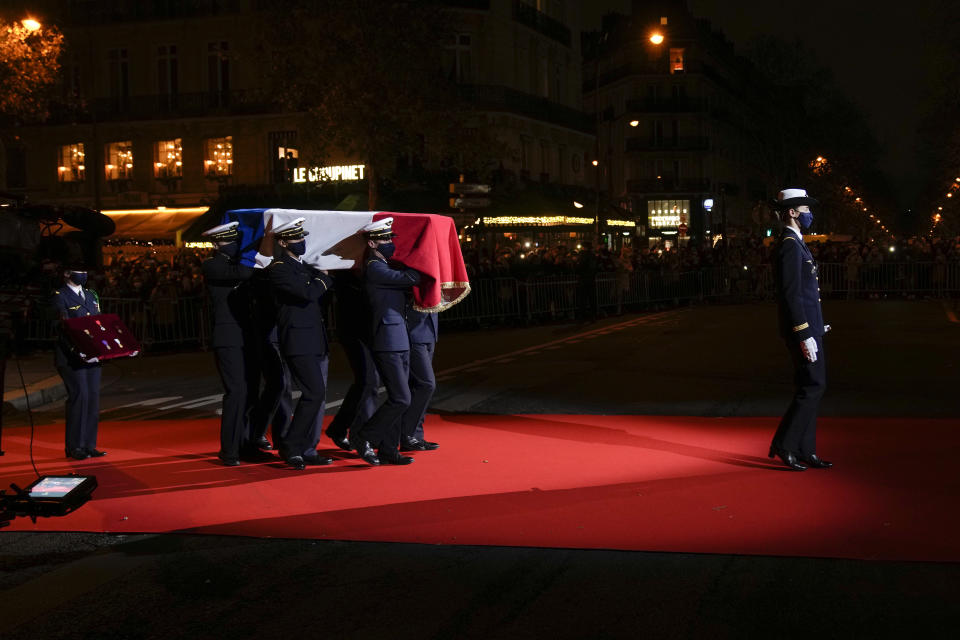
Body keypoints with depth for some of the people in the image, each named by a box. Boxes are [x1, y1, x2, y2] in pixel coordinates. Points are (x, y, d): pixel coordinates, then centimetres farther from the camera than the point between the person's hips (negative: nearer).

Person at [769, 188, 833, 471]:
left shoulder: (795, 243, 17)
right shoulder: (789, 244, -15)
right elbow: (791, 294, -22)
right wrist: (805, 335, -24)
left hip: (808, 325, 10)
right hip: (802, 328, -10)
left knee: (811, 388, 11)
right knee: (812, 386, -9)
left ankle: (805, 451, 14)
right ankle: (784, 445, -4)